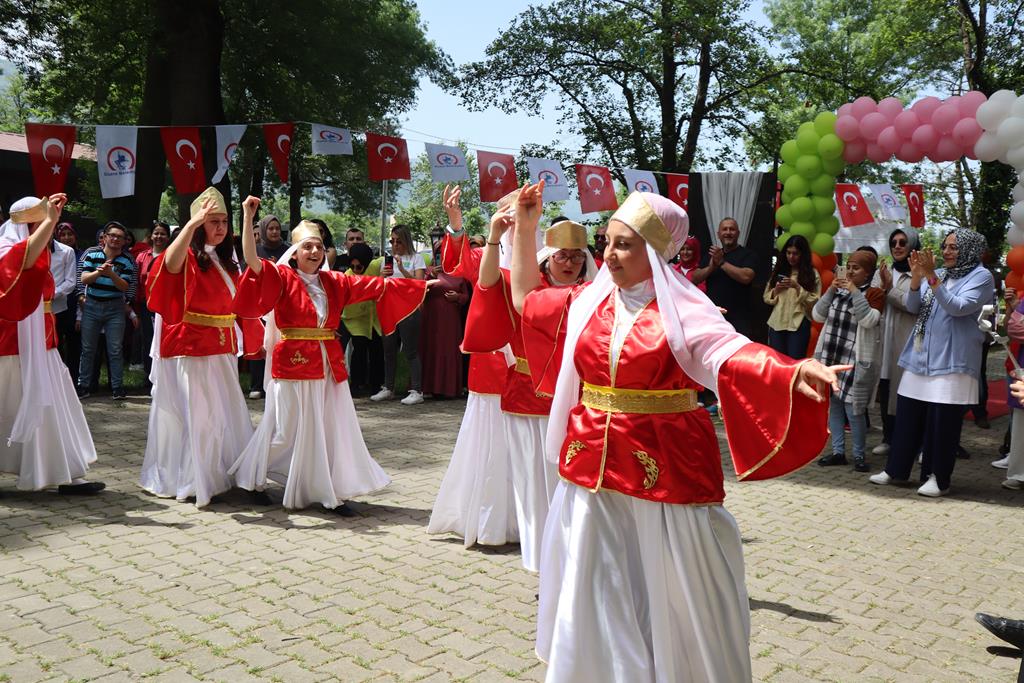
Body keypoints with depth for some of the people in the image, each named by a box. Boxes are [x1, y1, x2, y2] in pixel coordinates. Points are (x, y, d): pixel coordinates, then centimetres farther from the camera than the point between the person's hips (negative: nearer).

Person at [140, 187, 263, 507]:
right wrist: (194, 222, -38)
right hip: (190, 350, -7)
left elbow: (238, 305, 17)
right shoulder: (188, 258, -8)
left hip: (221, 352, 7)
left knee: (223, 414, 14)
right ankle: (186, 479, 12)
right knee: (193, 413, -1)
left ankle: (217, 473, 28)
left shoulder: (226, 263, 13)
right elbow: (170, 262, -33)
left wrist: (259, 338, 13)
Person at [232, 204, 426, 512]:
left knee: (333, 428, 6)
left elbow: (376, 285, 9)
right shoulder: (282, 277, -4)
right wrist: (248, 216, -26)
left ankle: (332, 494, 16)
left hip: (329, 365, 5)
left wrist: (423, 285, 8)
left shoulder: (334, 281, 9)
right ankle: (254, 479, 28)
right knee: (286, 429, 5)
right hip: (293, 363, -5)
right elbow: (252, 260, -19)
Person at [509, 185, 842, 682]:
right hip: (593, 461, 5)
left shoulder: (681, 311, -11)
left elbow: (734, 354, -26)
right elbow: (525, 299, 18)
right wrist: (524, 230, 14)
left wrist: (792, 372, -45)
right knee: (594, 590, 15)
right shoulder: (589, 301, 4)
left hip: (664, 467, -4)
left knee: (673, 590, 8)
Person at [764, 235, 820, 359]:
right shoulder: (778, 271, 11)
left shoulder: (812, 274, 2)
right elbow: (766, 298, 12)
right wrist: (776, 290, -8)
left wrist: (797, 287, -15)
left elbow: (814, 302, -6)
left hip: (798, 324, -3)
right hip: (776, 322, 3)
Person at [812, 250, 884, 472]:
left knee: (853, 409, -7)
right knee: (833, 405, 8)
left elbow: (869, 320, -18)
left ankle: (859, 455, 8)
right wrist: (831, 290, -3)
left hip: (856, 361, -6)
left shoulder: (874, 293, -3)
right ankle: (838, 451, 17)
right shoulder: (838, 290, 13)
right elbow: (818, 316, 7)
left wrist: (855, 292, -18)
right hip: (831, 357, 6)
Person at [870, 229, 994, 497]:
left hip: (950, 359, -5)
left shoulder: (981, 276, -2)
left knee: (942, 420, -3)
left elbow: (958, 307, -16)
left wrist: (931, 277, -21)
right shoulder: (938, 274, 13)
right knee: (907, 413, 7)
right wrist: (916, 276, -8)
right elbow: (913, 308, 8)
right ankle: (896, 468, 17)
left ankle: (939, 478, 9)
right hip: (920, 356, 5)